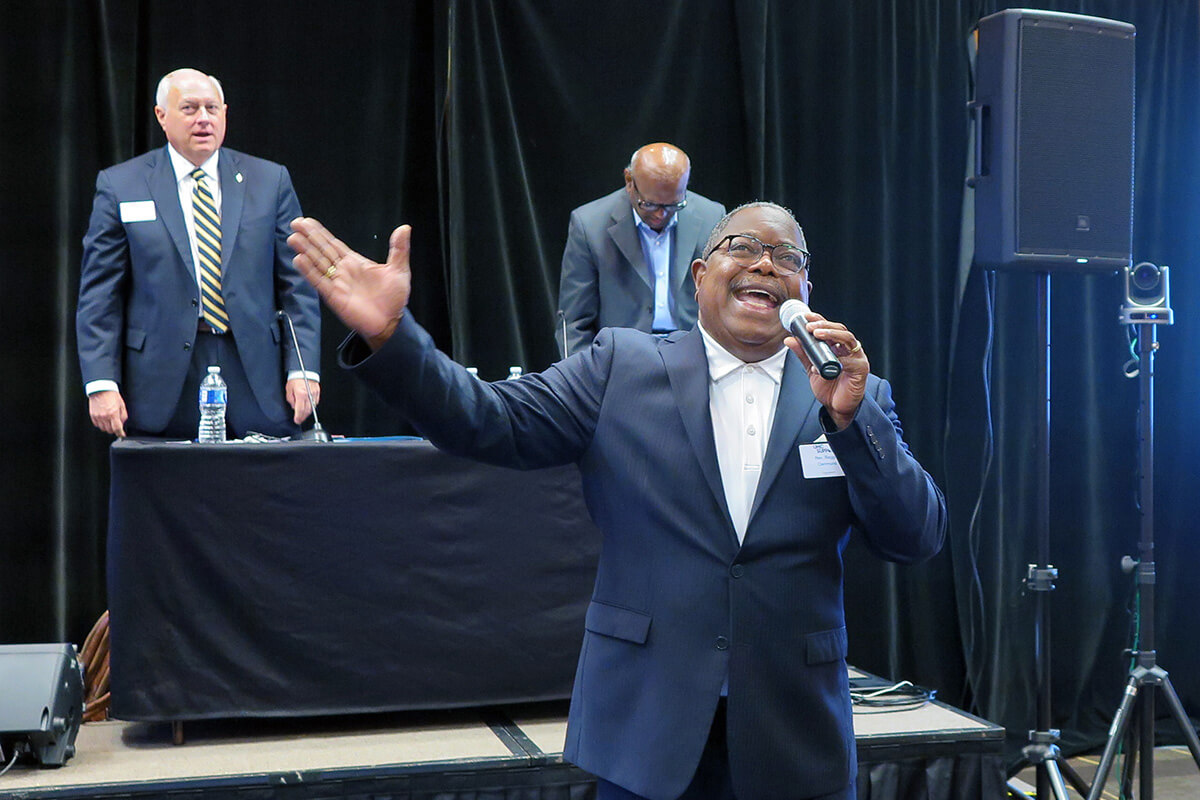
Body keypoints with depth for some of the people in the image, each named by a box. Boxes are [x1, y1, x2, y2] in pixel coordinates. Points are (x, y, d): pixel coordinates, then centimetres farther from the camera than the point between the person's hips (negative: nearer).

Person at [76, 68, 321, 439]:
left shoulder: (270, 180, 9)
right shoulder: (119, 185, 5)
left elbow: (298, 284, 7)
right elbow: (99, 294, 3)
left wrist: (303, 368, -3)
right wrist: (101, 384, -6)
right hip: (162, 387, -1)